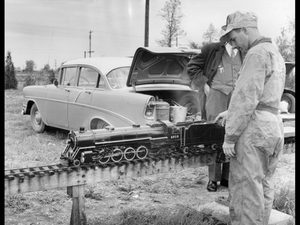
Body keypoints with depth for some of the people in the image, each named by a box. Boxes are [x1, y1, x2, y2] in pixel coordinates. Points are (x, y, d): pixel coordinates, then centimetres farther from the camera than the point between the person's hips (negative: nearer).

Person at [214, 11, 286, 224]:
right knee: (263, 187, 15)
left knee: (246, 189, -3)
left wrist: (230, 136, -15)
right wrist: (231, 113, 22)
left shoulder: (257, 54, -12)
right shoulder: (276, 55, 19)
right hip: (274, 128, 10)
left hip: (253, 129, -10)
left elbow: (246, 98, -18)